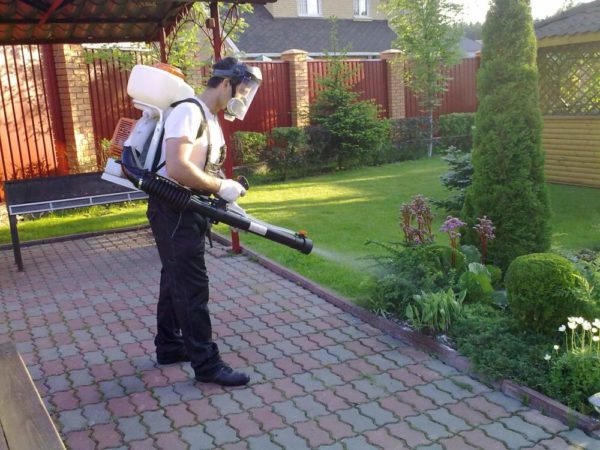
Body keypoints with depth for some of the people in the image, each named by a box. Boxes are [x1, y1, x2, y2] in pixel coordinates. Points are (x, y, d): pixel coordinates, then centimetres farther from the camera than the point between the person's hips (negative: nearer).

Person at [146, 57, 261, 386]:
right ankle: (206, 363, 5)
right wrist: (220, 186, -20)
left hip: (190, 211, 10)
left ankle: (169, 346, 32)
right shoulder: (188, 112, -18)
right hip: (172, 210, -10)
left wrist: (224, 198, 6)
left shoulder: (212, 120, 13)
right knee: (193, 286, -4)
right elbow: (177, 169, -29)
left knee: (176, 279, 18)